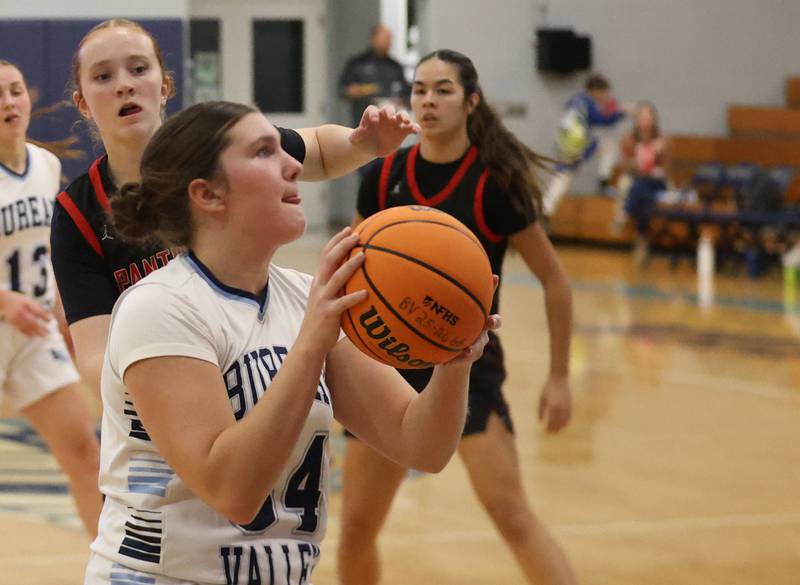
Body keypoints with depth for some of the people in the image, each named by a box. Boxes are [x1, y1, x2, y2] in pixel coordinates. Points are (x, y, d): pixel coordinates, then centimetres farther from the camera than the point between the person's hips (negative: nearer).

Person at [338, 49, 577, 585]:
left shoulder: (494, 184, -11)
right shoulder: (383, 178, -1)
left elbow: (555, 281, -3)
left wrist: (559, 377, -3)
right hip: (389, 364, 4)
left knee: (511, 515, -18)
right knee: (356, 527, 6)